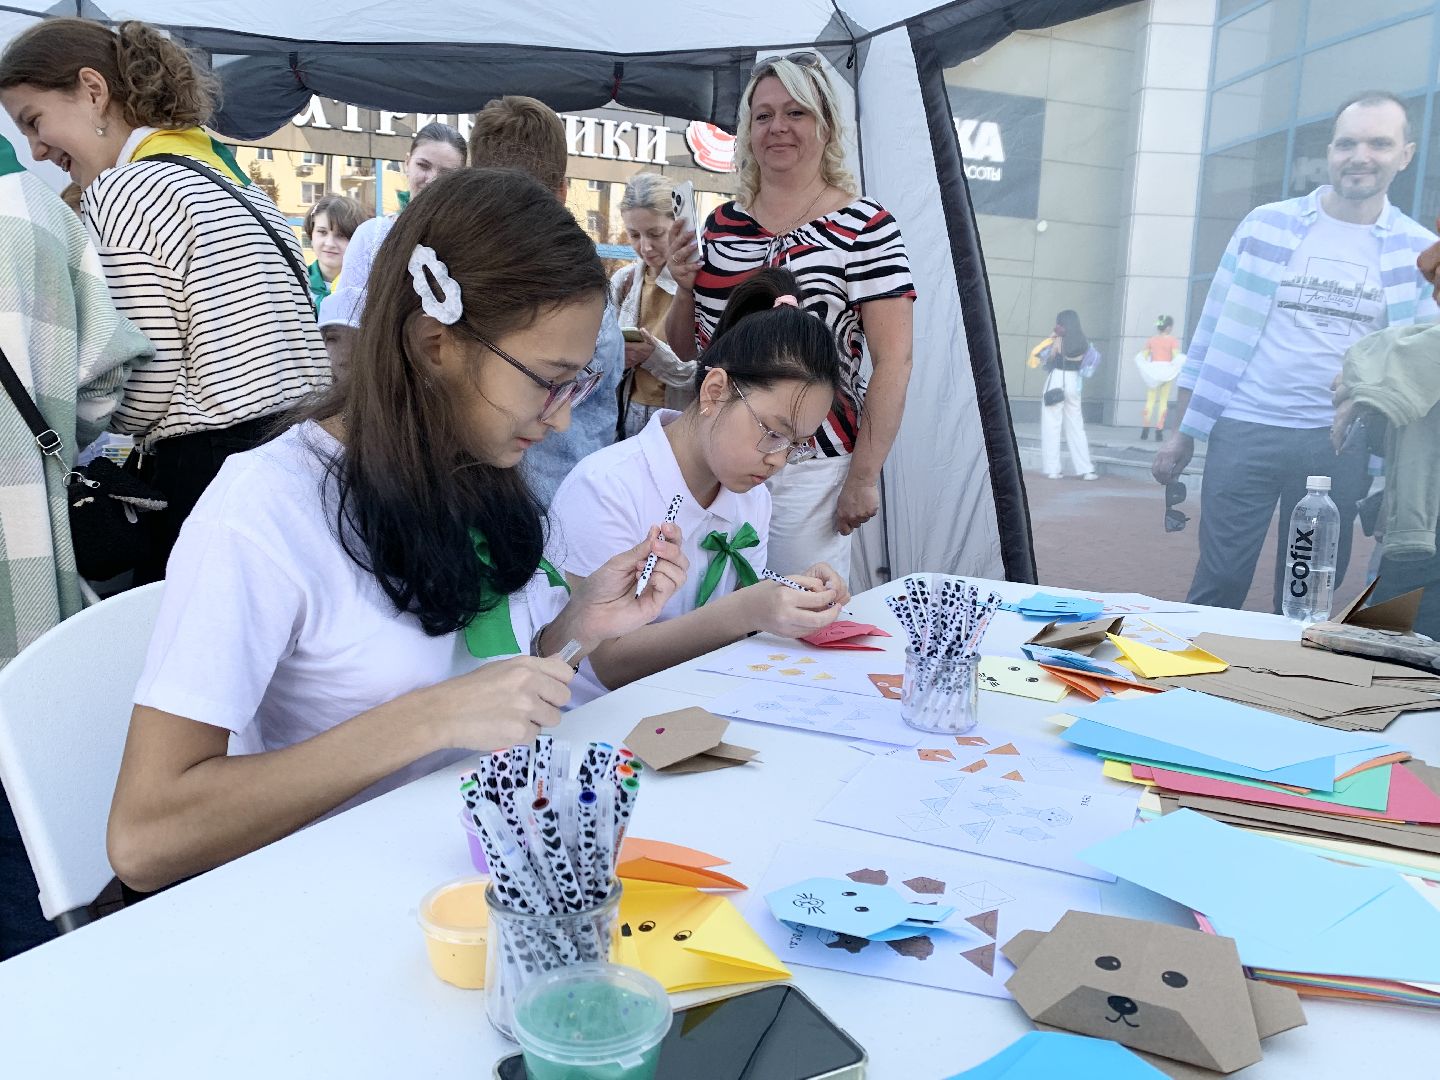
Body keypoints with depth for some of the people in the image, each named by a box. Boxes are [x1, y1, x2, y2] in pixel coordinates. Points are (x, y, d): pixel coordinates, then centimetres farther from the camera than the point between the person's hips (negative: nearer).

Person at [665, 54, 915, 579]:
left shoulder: (864, 226, -7)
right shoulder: (721, 222, 9)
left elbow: (893, 360, -10)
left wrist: (864, 476, -12)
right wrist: (686, 289, -3)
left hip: (809, 469, -5)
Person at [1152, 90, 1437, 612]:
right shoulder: (1267, 225, 3)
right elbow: (1215, 330, 6)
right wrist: (1181, 431, 5)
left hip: (1339, 447, 2)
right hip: (1244, 431, -1)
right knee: (1219, 583, 0)